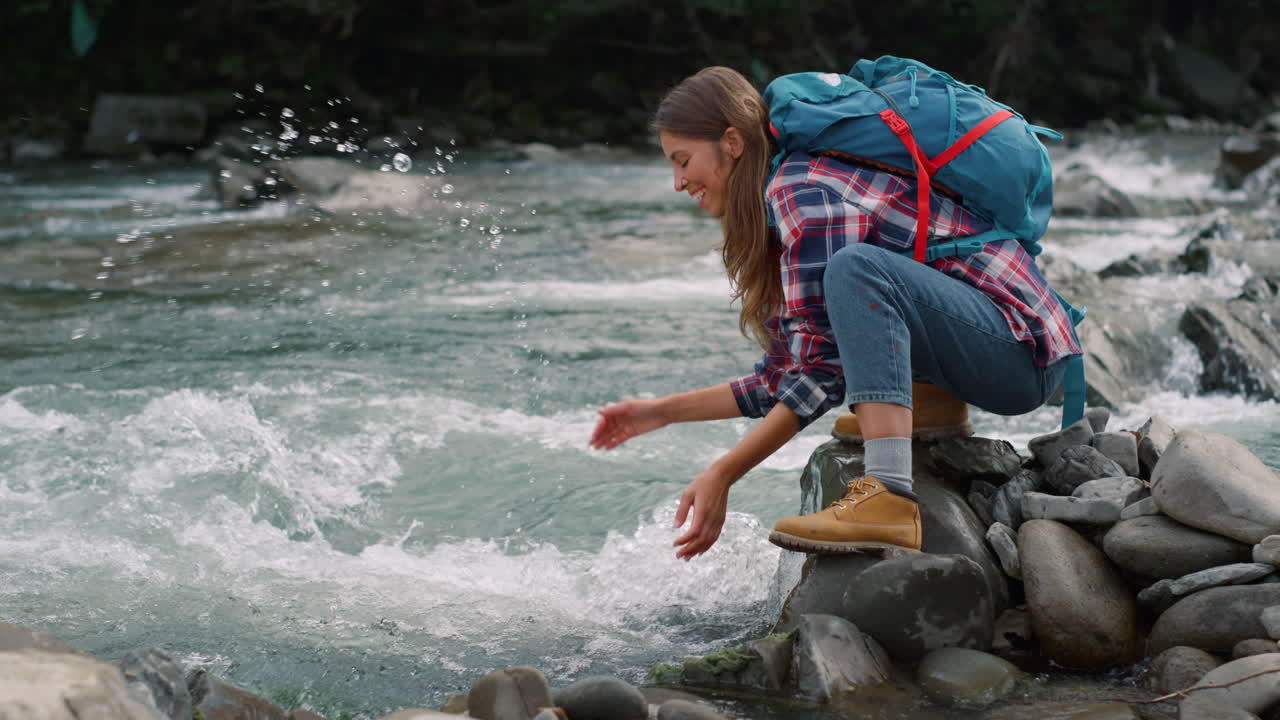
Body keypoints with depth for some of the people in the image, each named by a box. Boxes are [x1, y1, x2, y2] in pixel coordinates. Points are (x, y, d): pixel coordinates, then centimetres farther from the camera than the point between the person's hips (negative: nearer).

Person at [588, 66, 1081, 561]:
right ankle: (934, 404, 9)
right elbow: (787, 377, 17)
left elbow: (823, 372, -21)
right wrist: (662, 412, 16)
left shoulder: (804, 191, -15)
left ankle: (888, 499, -41)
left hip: (1022, 351, -10)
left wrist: (723, 474, -21)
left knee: (856, 266, -32)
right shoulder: (774, 211, 14)